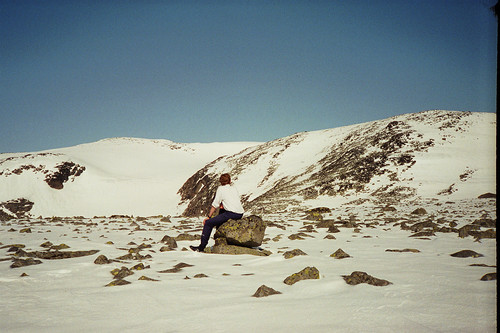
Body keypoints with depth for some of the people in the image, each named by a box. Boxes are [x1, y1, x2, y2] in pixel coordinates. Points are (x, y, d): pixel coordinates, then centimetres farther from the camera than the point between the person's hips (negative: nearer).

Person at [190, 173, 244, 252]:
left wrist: (208, 217, 5)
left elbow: (215, 205, -1)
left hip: (231, 214, -7)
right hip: (240, 214, 8)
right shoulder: (234, 188, 18)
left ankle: (201, 247, -2)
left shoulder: (221, 189, 2)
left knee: (208, 223, -1)